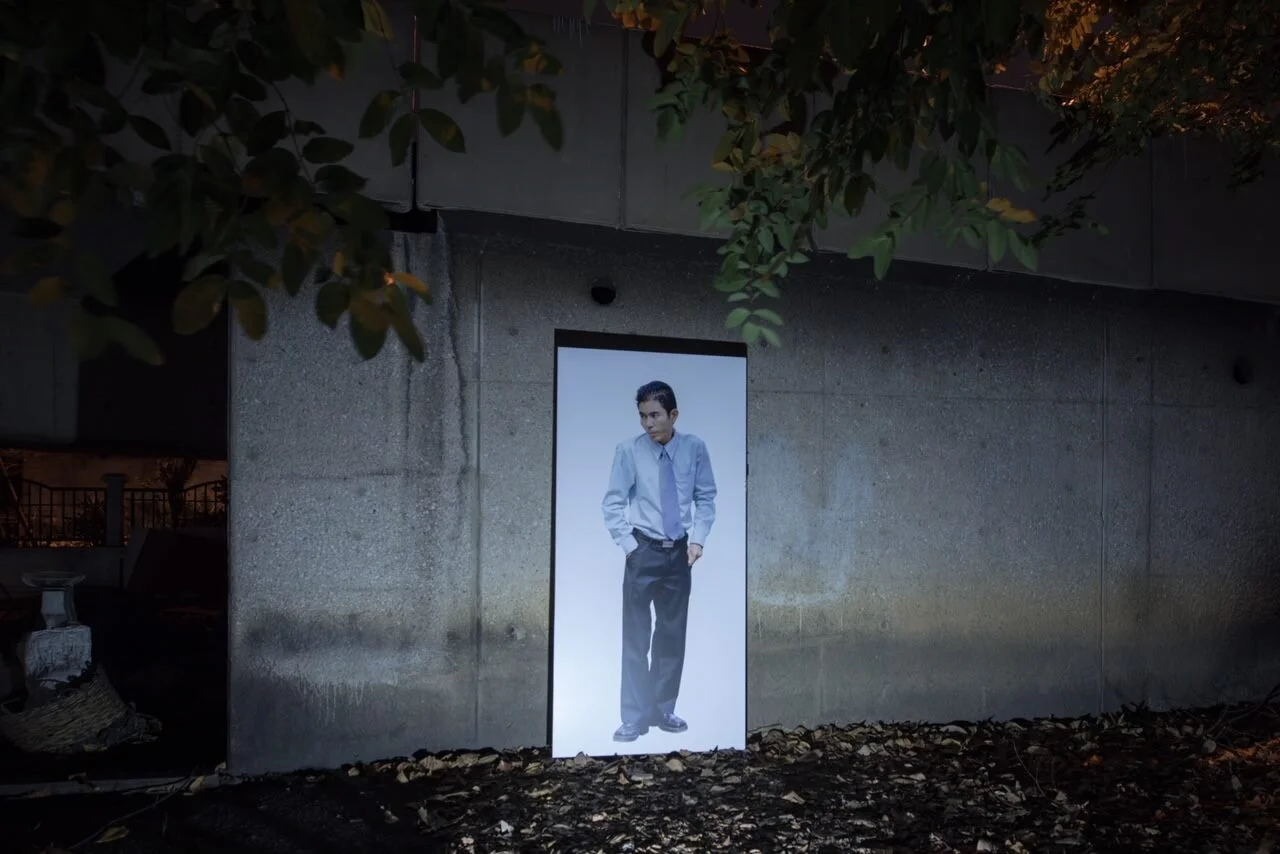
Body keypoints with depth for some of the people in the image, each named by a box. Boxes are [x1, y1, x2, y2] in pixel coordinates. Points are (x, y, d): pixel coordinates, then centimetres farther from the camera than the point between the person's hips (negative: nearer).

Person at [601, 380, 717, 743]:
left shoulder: (694, 448, -5)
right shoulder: (628, 450, -10)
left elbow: (706, 498, 5)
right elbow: (612, 503, -4)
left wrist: (698, 539, -4)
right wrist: (628, 546, -8)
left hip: (679, 552, 2)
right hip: (644, 551, -2)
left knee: (673, 634, 11)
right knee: (636, 636, 1)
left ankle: (663, 710, 26)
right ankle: (634, 717, 12)